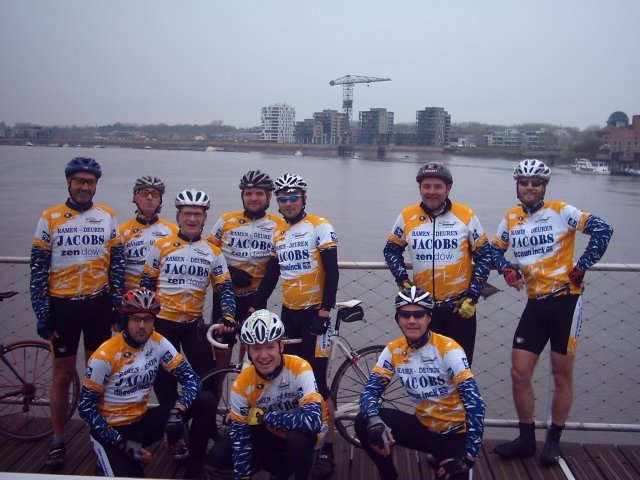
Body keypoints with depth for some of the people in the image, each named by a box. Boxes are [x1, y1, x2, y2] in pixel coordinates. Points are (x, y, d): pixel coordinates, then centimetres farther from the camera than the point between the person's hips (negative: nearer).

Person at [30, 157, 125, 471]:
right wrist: (41, 313, -5)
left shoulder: (107, 217, 2)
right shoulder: (50, 218, -3)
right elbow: (38, 269, -1)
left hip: (98, 306, 1)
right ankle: (58, 441, 21)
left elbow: (117, 264, 7)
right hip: (63, 306, -1)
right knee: (63, 374, 7)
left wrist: (118, 306, 2)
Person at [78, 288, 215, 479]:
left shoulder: (158, 343, -8)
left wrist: (177, 411, -28)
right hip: (111, 428, -4)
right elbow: (86, 407, -14)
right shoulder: (105, 355, -20)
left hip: (142, 420, 4)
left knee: (205, 400, -14)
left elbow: (190, 377, -9)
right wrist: (123, 443, -20)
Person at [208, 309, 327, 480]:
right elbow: (239, 433, -12)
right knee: (219, 456, -10)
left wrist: (264, 416, -31)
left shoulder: (299, 368, -31)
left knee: (298, 439, -38)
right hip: (271, 433, 4)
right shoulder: (242, 383, -19)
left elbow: (313, 420, -40)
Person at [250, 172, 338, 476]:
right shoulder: (279, 235, 13)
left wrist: (324, 311, -18)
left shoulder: (319, 226, -6)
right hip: (288, 314, 6)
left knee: (317, 382, -6)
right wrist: (254, 308, 9)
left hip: (314, 312, -6)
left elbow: (331, 271, -12)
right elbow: (271, 275, 15)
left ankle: (328, 448, 4)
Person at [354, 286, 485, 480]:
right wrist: (374, 421, -32)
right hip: (422, 426, 4)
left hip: (454, 432, -4)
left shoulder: (448, 349, -20)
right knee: (363, 423, -15)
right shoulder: (393, 350, -6)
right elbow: (370, 390, -9)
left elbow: (474, 402, -24)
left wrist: (469, 456, -27)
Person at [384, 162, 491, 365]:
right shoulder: (407, 217, -2)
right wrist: (403, 281, -2)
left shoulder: (466, 216, -5)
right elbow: (391, 250, 11)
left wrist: (473, 296, -4)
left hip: (459, 306, -1)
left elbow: (483, 255, 1)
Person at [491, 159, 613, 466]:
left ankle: (554, 440, 23)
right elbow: (494, 250, 19)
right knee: (519, 373, 3)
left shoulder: (561, 212, -8)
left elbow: (603, 230, -15)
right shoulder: (511, 219, 7)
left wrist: (581, 268, -13)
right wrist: (507, 269, 0)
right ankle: (526, 439, 20)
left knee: (562, 374, 6)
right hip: (535, 303, 5)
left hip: (564, 300, -4)